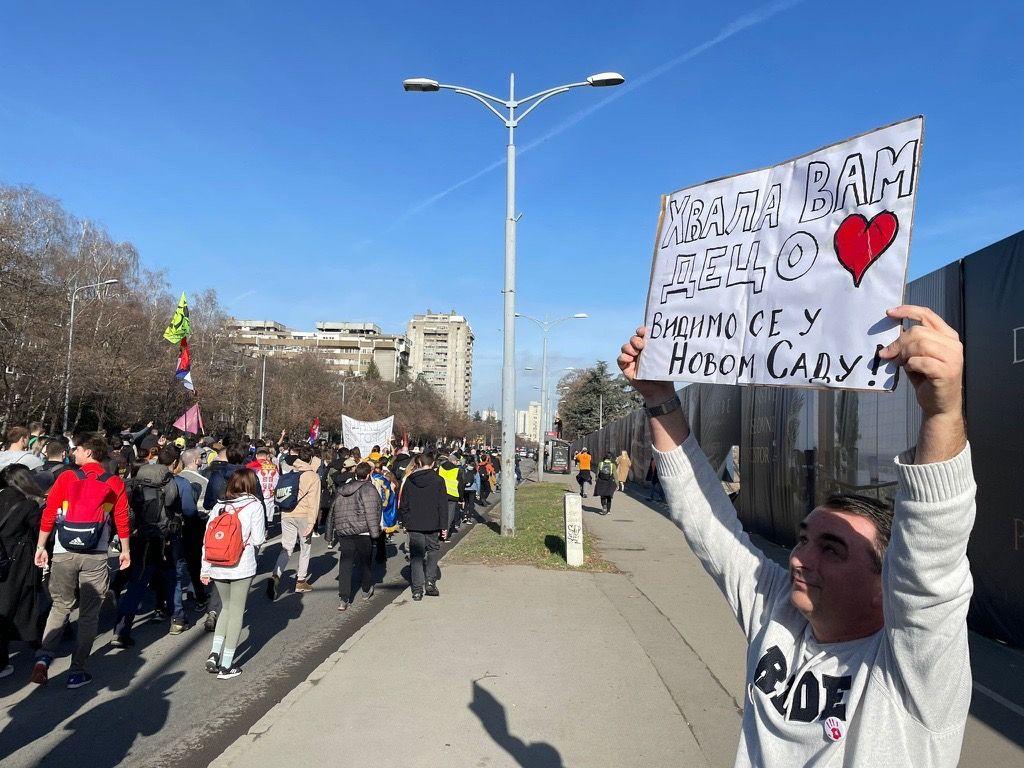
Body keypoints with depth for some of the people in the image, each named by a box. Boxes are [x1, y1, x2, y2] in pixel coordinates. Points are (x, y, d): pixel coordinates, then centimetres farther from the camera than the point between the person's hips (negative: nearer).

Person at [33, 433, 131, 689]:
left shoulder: (66, 478, -1)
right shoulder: (115, 483, 0)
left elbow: (48, 515, -2)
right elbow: (122, 521, 2)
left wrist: (41, 546, 8)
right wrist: (125, 551, 13)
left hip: (64, 553, 1)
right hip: (96, 556, 0)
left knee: (60, 606, 17)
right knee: (89, 614, 9)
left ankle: (44, 656, -2)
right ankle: (77, 672, 12)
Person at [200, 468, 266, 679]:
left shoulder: (219, 506, 5)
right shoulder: (254, 506, -7)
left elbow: (207, 538, 5)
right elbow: (258, 539, -8)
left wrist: (205, 569, 11)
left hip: (217, 567, 4)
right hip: (242, 567, -4)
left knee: (226, 607, 22)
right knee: (236, 611, 7)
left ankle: (215, 652, 10)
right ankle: (226, 665, 11)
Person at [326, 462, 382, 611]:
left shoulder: (342, 491, 16)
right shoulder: (368, 489, -6)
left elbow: (332, 512, 19)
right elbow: (371, 512, -15)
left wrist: (329, 534, 23)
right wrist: (375, 532, -13)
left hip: (343, 533, 5)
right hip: (362, 533, -5)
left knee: (345, 564, 3)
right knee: (366, 561, 15)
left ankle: (343, 599, -5)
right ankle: (366, 591, 32)